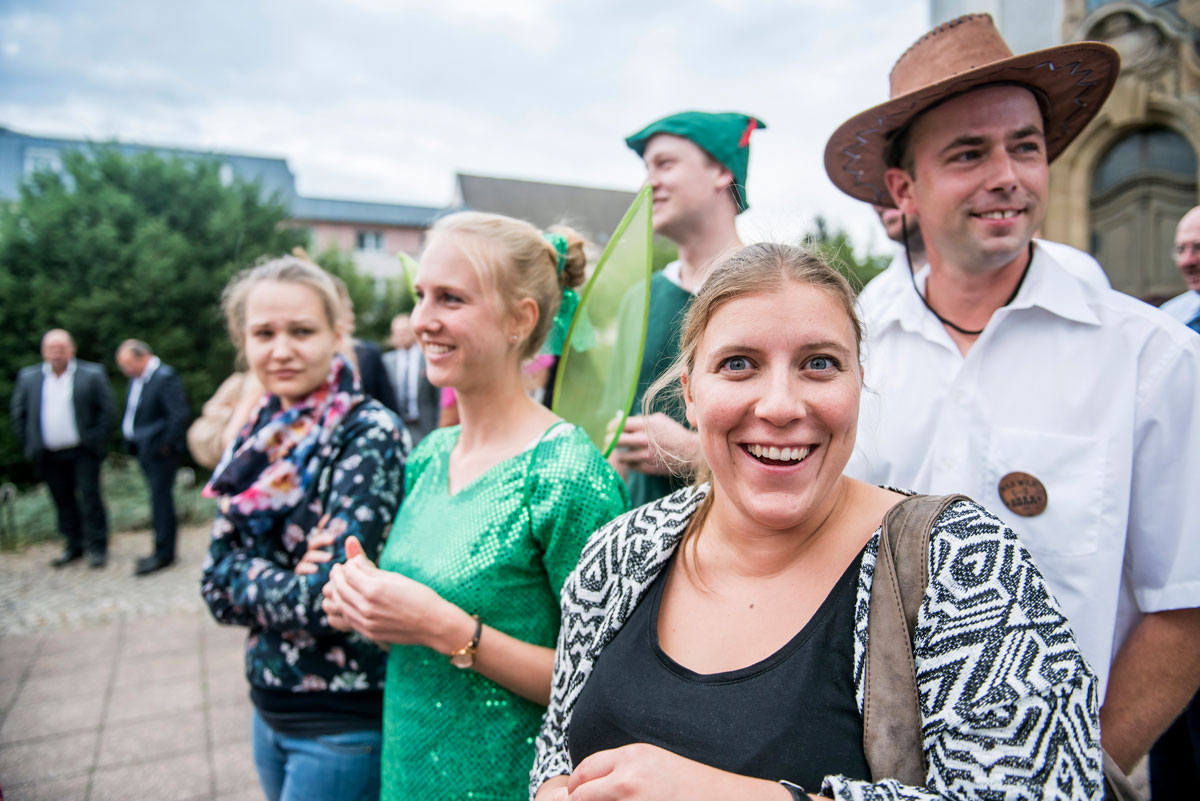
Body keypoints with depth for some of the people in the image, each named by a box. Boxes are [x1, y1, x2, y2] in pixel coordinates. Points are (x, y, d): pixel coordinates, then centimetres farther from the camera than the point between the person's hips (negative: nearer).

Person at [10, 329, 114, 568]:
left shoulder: (92, 374, -3)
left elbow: (106, 409, -2)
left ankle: (97, 547, 7)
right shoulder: (27, 377, 6)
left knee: (90, 498, -2)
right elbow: (19, 413, 12)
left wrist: (98, 442, -8)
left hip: (83, 452, -3)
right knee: (63, 501, 11)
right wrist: (28, 445, 5)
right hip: (48, 455, 3)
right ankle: (74, 546, 23)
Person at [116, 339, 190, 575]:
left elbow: (179, 415, -22)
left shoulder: (165, 377, -16)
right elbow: (132, 413, 18)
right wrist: (131, 441, 10)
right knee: (159, 500, 14)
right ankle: (163, 552, 22)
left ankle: (163, 553, 8)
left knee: (160, 499, -2)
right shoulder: (136, 378, 11)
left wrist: (167, 444, -16)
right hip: (144, 450, 9)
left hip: (160, 451, -9)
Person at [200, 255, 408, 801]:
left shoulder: (368, 434, -19)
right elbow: (218, 591, 0)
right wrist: (280, 584, -16)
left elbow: (326, 602, -24)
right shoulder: (260, 436, 2)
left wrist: (243, 574, -10)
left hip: (343, 720, -7)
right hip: (270, 706, 7)